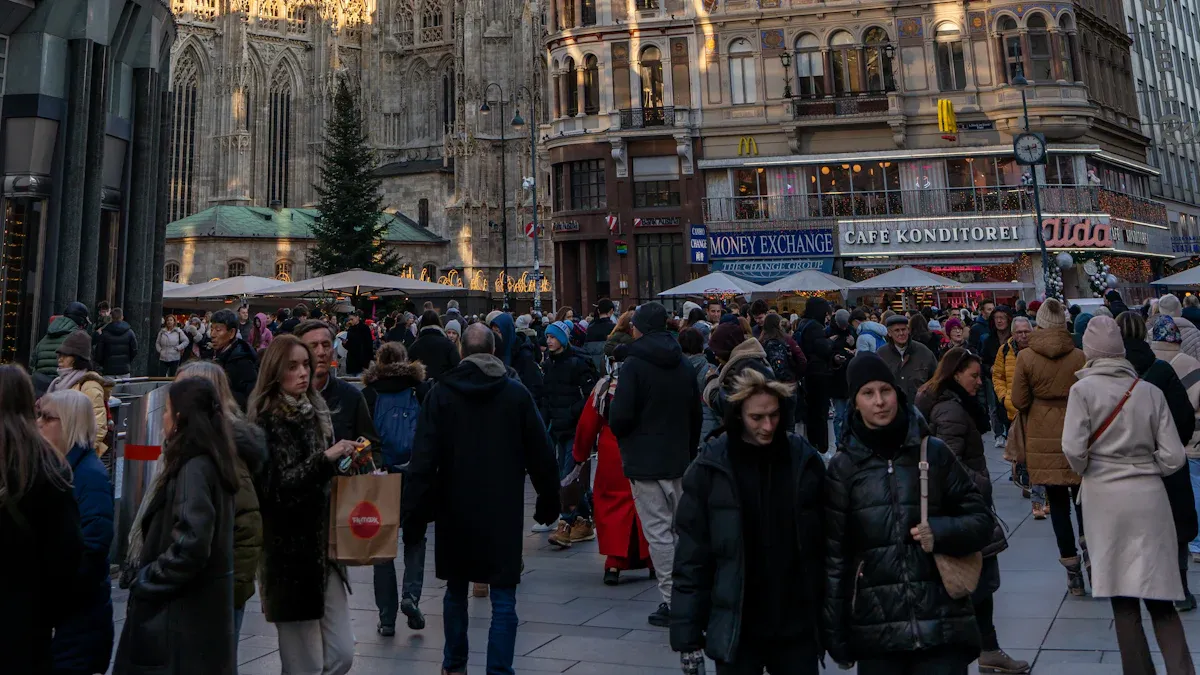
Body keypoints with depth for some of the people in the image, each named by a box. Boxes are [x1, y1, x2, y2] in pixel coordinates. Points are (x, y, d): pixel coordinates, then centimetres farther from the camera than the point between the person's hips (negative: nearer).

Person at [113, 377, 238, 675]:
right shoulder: (206, 464, 8)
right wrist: (143, 576, 11)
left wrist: (144, 582, -13)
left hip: (182, 614, -9)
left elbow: (191, 545, -27)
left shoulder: (194, 469, -20)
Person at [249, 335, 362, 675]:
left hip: (324, 545, 6)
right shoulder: (267, 421, -10)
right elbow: (277, 489, -20)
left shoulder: (316, 411, 9)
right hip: (289, 551, -6)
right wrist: (326, 458, -26)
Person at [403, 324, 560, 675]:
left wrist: (413, 513, -4)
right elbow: (541, 456, 1)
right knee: (503, 600, 4)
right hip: (504, 512, -1)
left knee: (456, 590, 20)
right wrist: (549, 501, 13)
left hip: (455, 511, 2)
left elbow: (423, 461, -8)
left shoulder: (440, 394, -4)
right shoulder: (517, 394, -3)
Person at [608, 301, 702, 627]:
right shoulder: (684, 364, 9)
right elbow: (696, 415, 13)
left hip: (645, 463, -7)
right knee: (679, 528, 16)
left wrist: (619, 432, 5)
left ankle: (672, 602, 0)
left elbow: (620, 417, -18)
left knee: (659, 532, -2)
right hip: (678, 460, 7)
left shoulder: (634, 365, -12)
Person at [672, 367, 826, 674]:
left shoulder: (805, 461, -3)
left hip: (797, 628, 2)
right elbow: (691, 558, -6)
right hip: (736, 630, -1)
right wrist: (688, 637, -6)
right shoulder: (710, 468, -9)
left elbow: (825, 547, 2)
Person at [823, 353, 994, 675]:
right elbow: (834, 555, 2)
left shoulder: (933, 451, 2)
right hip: (875, 629, 0)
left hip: (942, 623, 0)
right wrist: (835, 633, 1)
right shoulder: (843, 466, 1)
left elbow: (982, 521, 8)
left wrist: (940, 532, -12)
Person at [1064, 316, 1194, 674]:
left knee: (1123, 599, 8)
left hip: (1105, 497, -2)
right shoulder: (1150, 391, 2)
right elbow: (1174, 456, -1)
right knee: (1159, 597, 11)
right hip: (1148, 497, 2)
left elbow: (1073, 448, -15)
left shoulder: (1083, 389, -7)